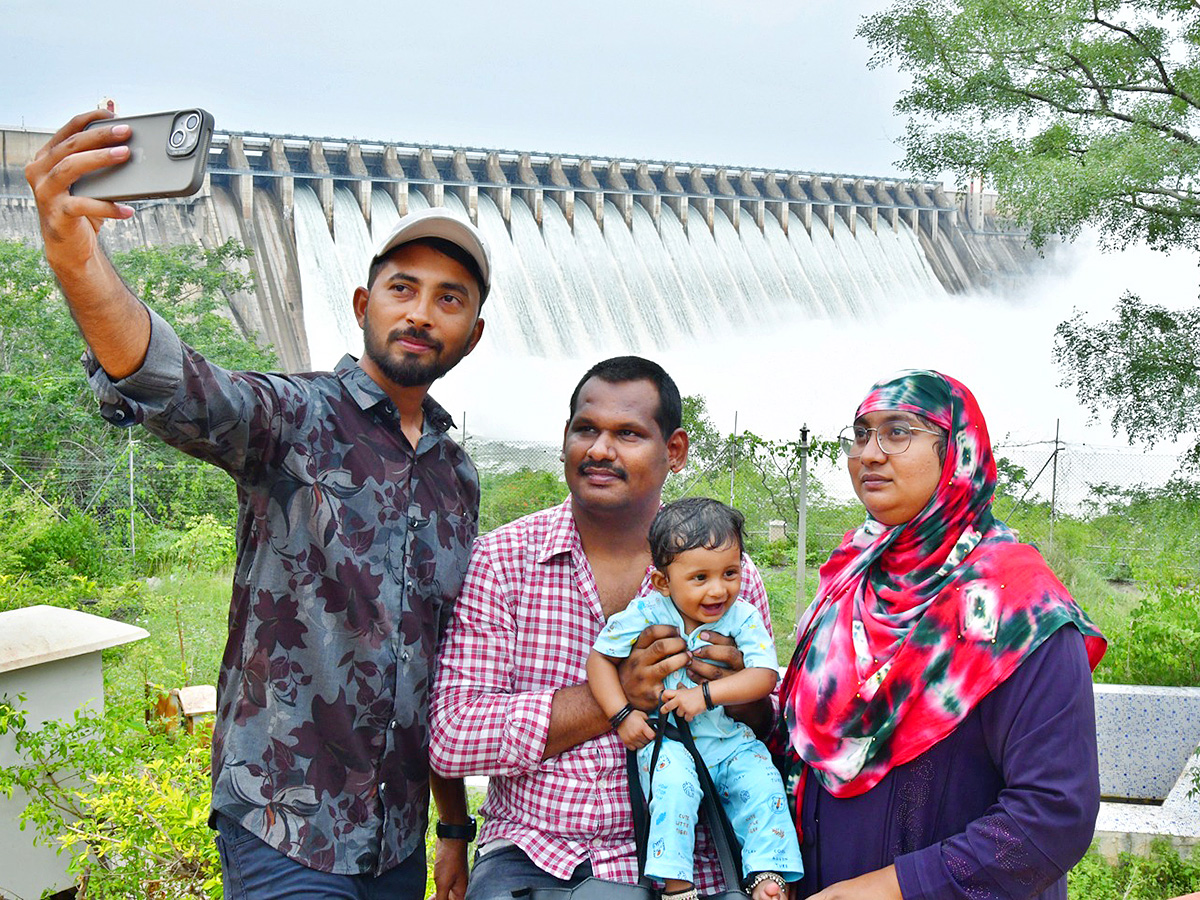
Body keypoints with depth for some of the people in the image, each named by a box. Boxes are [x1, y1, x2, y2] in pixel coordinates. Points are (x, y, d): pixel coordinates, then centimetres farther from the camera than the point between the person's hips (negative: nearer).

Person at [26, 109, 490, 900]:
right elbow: (179, 391, -31)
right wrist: (75, 259, -50)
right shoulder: (296, 419, -8)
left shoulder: (459, 478, 9)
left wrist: (456, 828, 17)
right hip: (285, 832, -5)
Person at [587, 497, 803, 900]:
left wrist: (707, 694, -25)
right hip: (667, 740, -2)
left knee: (763, 786, -19)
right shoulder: (647, 613, -10)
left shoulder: (743, 617, -6)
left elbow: (764, 676, -15)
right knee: (674, 783, -29)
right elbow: (600, 658, -2)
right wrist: (622, 715, -12)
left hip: (732, 738, 2)